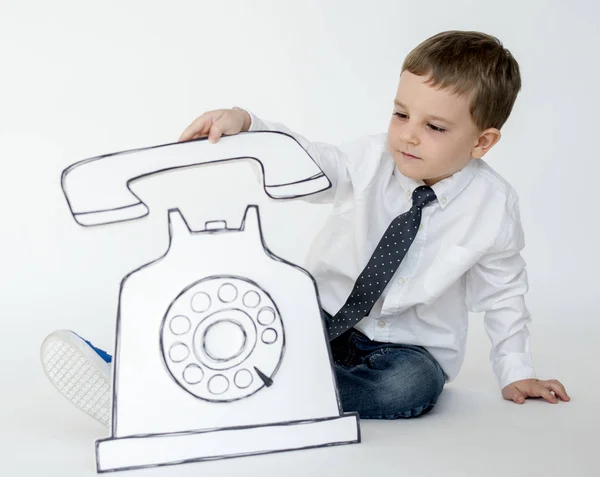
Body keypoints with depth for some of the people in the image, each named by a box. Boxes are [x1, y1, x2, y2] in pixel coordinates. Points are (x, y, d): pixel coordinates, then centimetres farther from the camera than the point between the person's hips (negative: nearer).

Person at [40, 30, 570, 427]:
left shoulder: (494, 204, -9)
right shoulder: (371, 160, -6)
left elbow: (502, 293, 3)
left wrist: (516, 373, 4)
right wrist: (243, 123, -34)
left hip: (407, 346, -2)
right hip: (324, 319, 3)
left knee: (408, 387, -37)